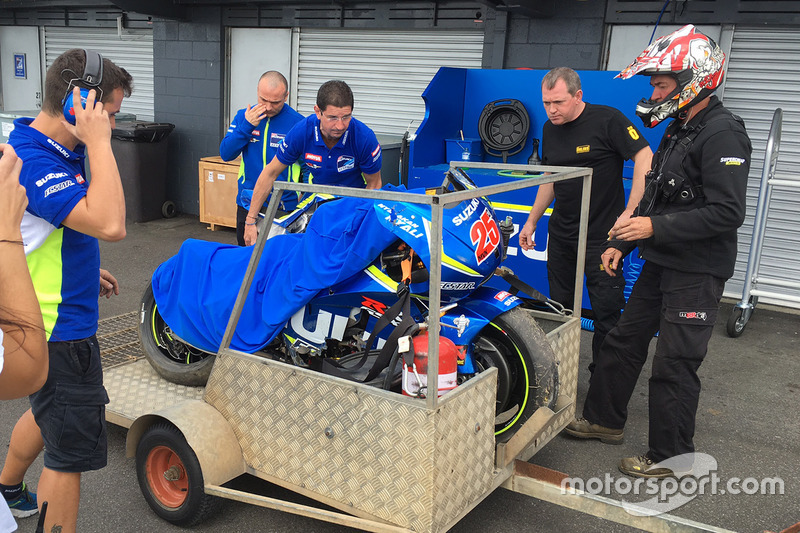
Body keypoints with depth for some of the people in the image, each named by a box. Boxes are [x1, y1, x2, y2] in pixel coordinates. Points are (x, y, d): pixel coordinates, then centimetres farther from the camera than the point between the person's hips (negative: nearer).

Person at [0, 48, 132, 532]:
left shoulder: (54, 152, 5)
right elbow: (110, 225, -40)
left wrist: (84, 272, 18)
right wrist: (98, 143, -33)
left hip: (57, 317, 11)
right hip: (59, 333, -11)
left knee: (48, 413, 32)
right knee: (70, 454, 1)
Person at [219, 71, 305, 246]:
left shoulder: (297, 122, -9)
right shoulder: (243, 116, 4)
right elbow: (226, 154, -1)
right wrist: (246, 126, -13)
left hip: (284, 207, -4)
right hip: (247, 204, 4)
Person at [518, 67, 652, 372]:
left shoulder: (607, 120, -13)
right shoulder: (550, 129, 8)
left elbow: (645, 158, -17)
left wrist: (630, 213, -22)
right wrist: (532, 220, 18)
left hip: (603, 233, -6)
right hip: (561, 233, 6)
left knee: (607, 309, -1)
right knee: (559, 305, 12)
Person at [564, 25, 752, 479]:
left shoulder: (722, 134, -17)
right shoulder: (677, 132, 14)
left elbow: (727, 213, -25)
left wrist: (655, 227, -25)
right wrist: (622, 242, 15)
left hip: (696, 272, -9)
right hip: (661, 264, 10)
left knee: (675, 365, -2)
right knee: (623, 342, 16)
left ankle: (672, 456, 13)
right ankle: (605, 419, 33)